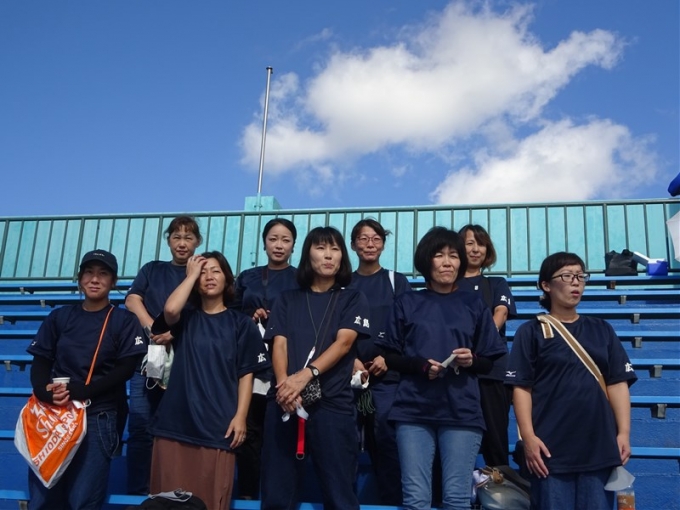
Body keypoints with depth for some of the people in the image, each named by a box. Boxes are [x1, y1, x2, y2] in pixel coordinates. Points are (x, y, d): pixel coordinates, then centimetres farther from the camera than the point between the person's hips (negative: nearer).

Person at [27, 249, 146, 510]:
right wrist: (45, 390, -15)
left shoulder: (123, 320, 5)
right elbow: (40, 362, 8)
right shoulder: (59, 317, 12)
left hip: (97, 418, -2)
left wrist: (79, 391, -16)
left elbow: (126, 368, -4)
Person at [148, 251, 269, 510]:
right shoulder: (185, 319, 12)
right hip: (174, 423, 2)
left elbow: (246, 374, 4)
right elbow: (169, 309, -13)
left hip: (217, 425, -1)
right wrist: (191, 274, 0)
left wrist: (240, 416, -7)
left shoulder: (241, 324, 8)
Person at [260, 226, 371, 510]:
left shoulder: (352, 298, 11)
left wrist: (306, 375, -19)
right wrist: (285, 384, -16)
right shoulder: (287, 299, 16)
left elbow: (343, 342, -4)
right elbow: (279, 344, 5)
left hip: (332, 403, -2)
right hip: (284, 402, 2)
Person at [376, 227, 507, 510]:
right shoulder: (407, 303, 9)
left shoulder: (474, 305, 10)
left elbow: (491, 362, 11)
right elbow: (390, 356, 7)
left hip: (462, 411, 0)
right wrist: (420, 365, -12)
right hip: (414, 410, 0)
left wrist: (472, 360, -11)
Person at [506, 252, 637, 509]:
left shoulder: (602, 330, 12)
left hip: (599, 446, 3)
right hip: (551, 449, -3)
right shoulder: (531, 331, 2)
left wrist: (624, 432, -1)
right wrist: (528, 436, -11)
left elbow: (618, 383, 8)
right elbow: (522, 387, -3)